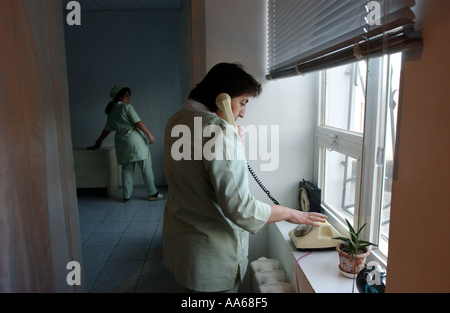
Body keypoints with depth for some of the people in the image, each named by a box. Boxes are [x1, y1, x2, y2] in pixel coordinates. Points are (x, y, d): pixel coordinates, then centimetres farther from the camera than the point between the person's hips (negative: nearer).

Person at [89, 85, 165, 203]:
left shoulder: (111, 111, 15)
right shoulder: (127, 107, -6)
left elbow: (107, 129, 20)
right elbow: (137, 122, -14)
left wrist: (98, 142, 32)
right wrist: (149, 134, -9)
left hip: (122, 142, 7)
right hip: (134, 139, -7)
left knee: (127, 169, 11)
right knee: (146, 167, 0)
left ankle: (126, 196, 13)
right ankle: (153, 194, 5)